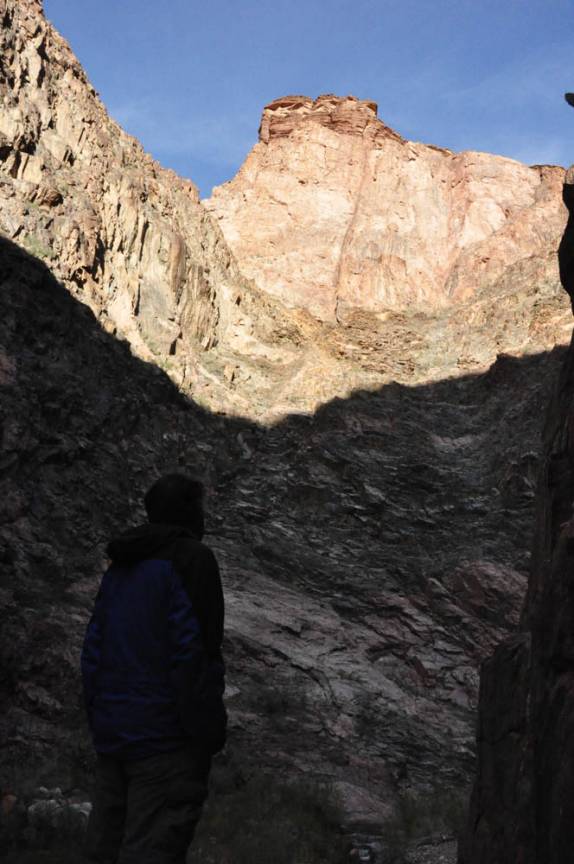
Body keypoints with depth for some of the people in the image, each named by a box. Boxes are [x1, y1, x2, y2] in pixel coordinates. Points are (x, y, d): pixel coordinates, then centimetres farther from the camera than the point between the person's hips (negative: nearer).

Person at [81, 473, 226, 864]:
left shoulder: (121, 568, 15)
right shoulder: (191, 558, -8)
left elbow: (92, 652, 14)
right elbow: (192, 653, -16)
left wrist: (99, 719, 16)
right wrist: (210, 731, -12)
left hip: (112, 733, 8)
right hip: (164, 735, -8)